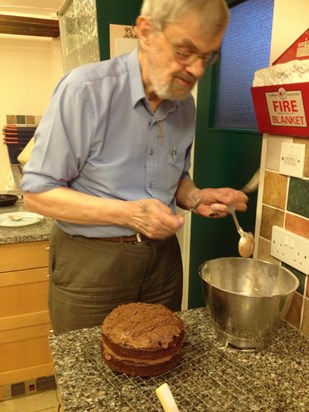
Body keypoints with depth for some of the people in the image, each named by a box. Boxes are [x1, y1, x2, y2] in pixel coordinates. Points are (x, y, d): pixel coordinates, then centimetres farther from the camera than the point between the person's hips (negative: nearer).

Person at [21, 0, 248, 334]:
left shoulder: (186, 106, 1)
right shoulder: (85, 89, -18)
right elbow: (37, 192, -15)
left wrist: (195, 197, -7)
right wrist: (128, 213, -23)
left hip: (163, 256, 5)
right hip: (91, 262, -5)